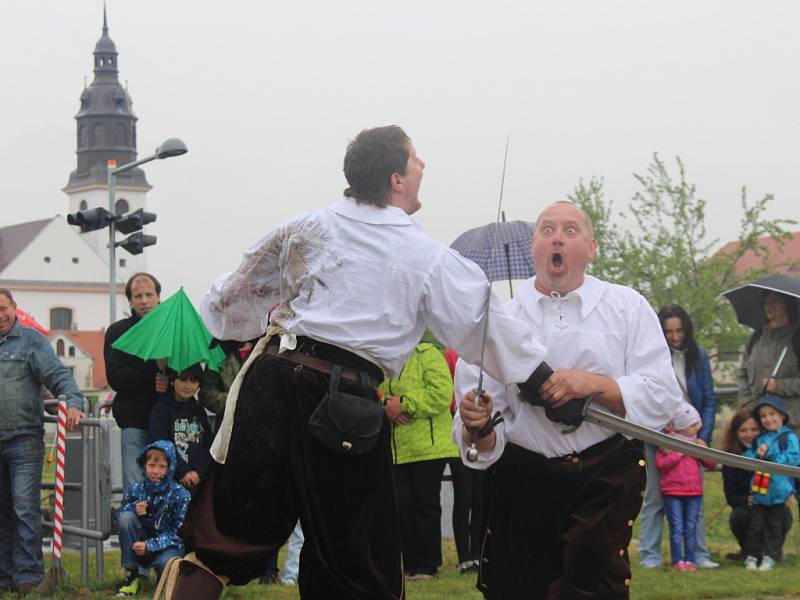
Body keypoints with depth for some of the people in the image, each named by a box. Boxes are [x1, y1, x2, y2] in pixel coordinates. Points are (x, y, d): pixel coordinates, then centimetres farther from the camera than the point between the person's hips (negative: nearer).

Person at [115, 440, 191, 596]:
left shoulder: (180, 494, -12)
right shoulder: (135, 489, -3)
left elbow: (178, 532, -14)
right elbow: (119, 517, 2)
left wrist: (150, 546, -26)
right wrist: (133, 509, -22)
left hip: (167, 546, -3)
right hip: (139, 546, 3)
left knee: (167, 563, -39)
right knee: (126, 517, -24)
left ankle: (163, 574, 5)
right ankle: (132, 576, -15)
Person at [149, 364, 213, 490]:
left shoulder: (199, 411, 16)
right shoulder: (161, 408, 0)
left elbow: (207, 446, 9)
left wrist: (198, 472, -8)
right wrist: (182, 473, -14)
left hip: (198, 477, 5)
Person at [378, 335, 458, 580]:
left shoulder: (427, 354, -5)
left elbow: (442, 393, -16)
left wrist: (404, 402, -17)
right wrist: (386, 404, -8)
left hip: (428, 448, -6)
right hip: (396, 450, 6)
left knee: (426, 505, 1)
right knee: (402, 505, 4)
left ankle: (427, 566, 8)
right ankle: (411, 563, 13)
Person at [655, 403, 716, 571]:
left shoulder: (697, 442, 12)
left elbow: (712, 464, 10)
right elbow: (660, 463, -14)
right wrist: (679, 453, -16)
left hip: (694, 493, 4)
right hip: (672, 493, -4)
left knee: (691, 528, 6)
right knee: (677, 528, -3)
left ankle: (691, 560, 9)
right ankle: (677, 560, 2)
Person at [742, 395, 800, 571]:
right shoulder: (758, 439, 11)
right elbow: (745, 458, 10)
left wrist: (769, 454, -14)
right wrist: (757, 454, -11)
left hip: (779, 491, -4)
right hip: (758, 491, 4)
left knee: (774, 526, 5)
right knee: (755, 525, 5)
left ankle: (770, 557, 11)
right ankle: (751, 556, 12)